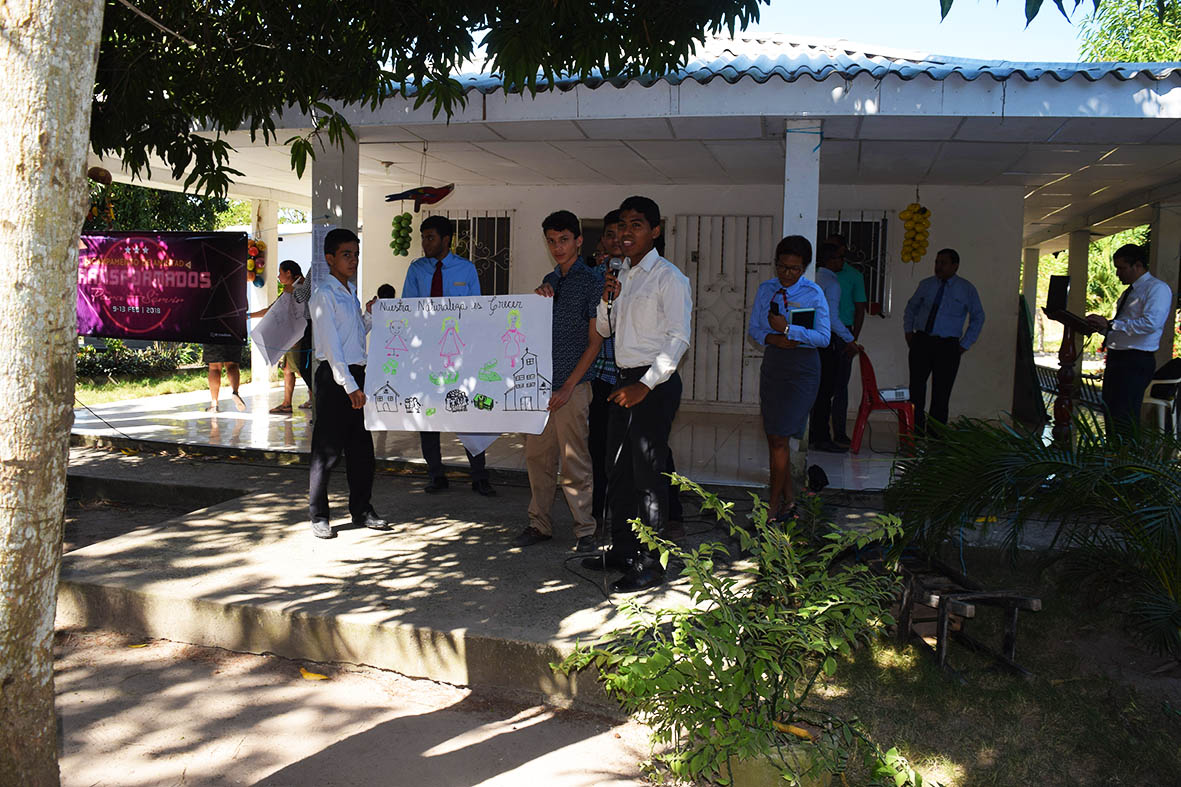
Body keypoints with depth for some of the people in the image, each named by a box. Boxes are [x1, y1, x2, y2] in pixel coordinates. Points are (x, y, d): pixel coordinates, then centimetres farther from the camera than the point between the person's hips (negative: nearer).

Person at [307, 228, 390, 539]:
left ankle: (361, 510, 22)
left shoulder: (351, 292, 16)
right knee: (327, 450, -1)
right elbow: (331, 345, -15)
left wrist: (370, 315, 6)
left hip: (356, 374, 8)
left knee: (361, 448, 11)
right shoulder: (324, 294, -8)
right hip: (334, 377, -8)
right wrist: (349, 385, -19)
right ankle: (319, 516, 10)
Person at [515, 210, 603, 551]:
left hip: (571, 384, -6)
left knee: (574, 460, -2)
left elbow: (595, 340, -8)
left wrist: (568, 386, -13)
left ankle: (585, 530, 8)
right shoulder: (550, 280, 16)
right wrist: (541, 296, -2)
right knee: (537, 456, 9)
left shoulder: (592, 280, -4)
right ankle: (539, 524, 20)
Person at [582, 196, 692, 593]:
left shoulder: (668, 277, -9)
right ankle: (622, 550, 26)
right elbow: (604, 330, 21)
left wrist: (645, 385, -21)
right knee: (618, 470, 13)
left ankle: (650, 564, 3)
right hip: (625, 381, 8)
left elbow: (679, 338, -16)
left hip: (655, 384, -8)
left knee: (648, 474, -5)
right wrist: (606, 300, 0)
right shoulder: (622, 275, 15)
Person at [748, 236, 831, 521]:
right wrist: (771, 338, -11)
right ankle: (789, 499, 23)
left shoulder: (813, 293, -6)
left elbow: (824, 337, -11)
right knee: (774, 437, 8)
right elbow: (753, 328, 9)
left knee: (780, 437, -10)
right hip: (772, 365, 5)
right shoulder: (765, 289, 6)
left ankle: (773, 507, 0)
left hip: (802, 368, -5)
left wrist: (788, 329, -19)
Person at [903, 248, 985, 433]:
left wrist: (965, 344, 2)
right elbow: (911, 307, 23)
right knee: (916, 387, -3)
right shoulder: (926, 284, 9)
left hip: (947, 346, -2)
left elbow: (978, 317, 9)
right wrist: (908, 331, 11)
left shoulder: (966, 289, 2)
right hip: (921, 341, 2)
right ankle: (915, 430, 4)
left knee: (941, 393, -1)